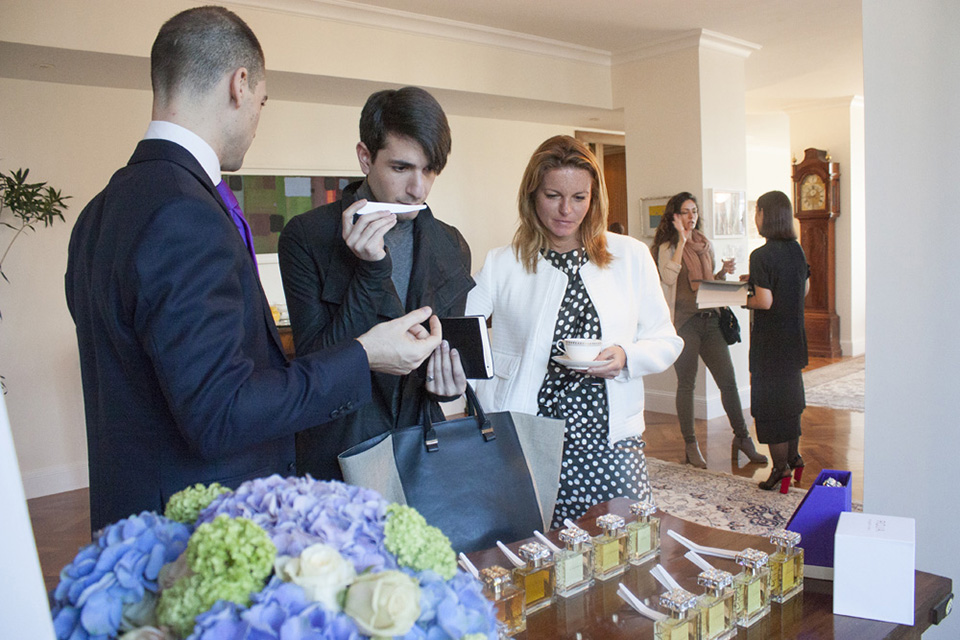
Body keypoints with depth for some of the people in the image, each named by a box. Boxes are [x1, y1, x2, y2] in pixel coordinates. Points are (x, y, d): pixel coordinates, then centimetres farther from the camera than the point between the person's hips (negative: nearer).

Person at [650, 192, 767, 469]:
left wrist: (724, 272, 3)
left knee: (728, 380, 3)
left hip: (710, 319, 5)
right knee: (686, 383, 3)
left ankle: (742, 438, 15)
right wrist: (682, 240, -17)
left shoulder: (706, 245, 16)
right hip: (684, 321, -5)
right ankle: (690, 444, 14)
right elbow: (668, 277, -21)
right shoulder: (668, 247, -1)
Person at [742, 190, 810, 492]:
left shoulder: (761, 256, -18)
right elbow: (804, 288, 15)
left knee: (769, 402, 2)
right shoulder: (797, 249, 5)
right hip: (794, 335, 8)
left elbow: (765, 301, -22)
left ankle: (780, 468, 8)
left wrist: (741, 301, -3)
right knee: (790, 398, 20)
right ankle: (794, 457, 30)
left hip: (770, 341, -8)